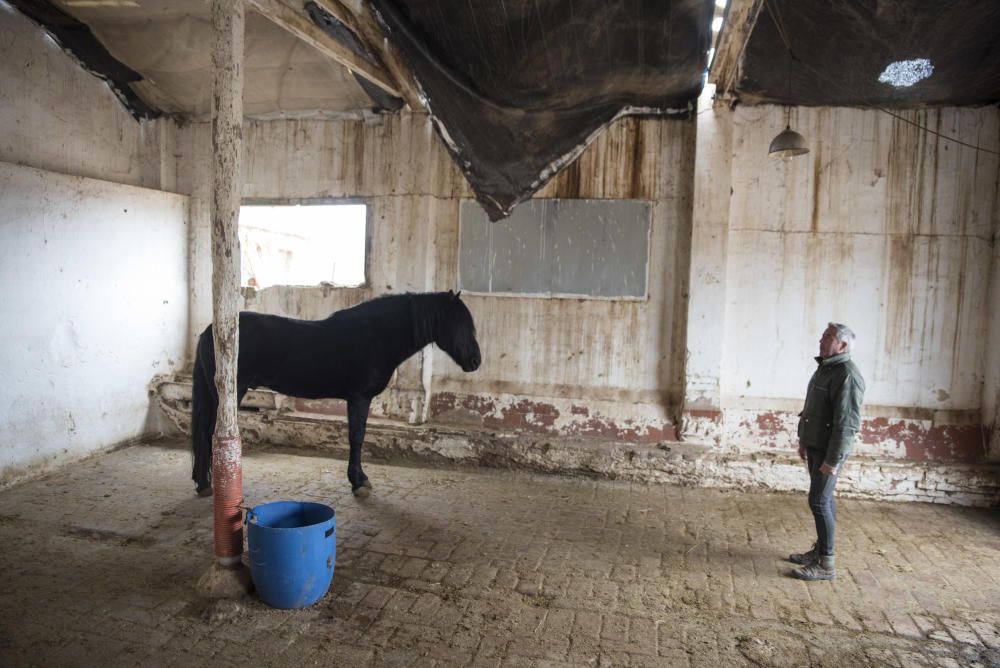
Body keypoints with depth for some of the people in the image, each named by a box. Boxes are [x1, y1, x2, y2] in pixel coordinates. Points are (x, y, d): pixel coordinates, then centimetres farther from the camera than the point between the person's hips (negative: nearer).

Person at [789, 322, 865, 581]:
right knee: (823, 499, 16)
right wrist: (803, 440, 21)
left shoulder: (846, 375, -20)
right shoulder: (825, 368, 11)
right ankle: (820, 550, 27)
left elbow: (847, 423, -23)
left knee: (819, 501, -7)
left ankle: (826, 564, 1)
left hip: (830, 450, -9)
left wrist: (833, 460, -23)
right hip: (815, 445, 9)